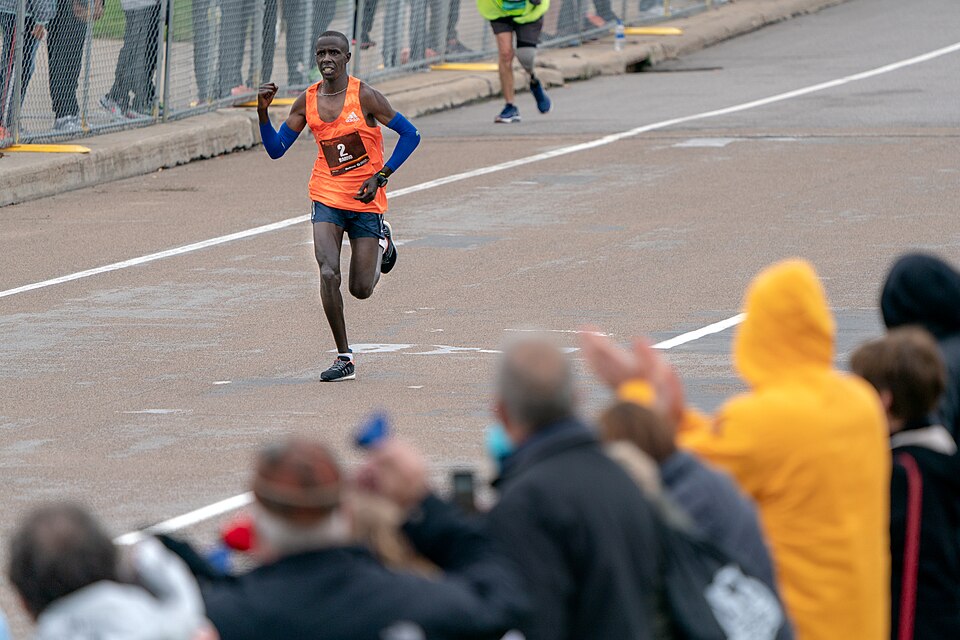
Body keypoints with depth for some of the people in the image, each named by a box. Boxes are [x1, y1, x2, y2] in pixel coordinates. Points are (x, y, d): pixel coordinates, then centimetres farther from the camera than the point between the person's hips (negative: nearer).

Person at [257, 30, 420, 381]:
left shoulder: (364, 96, -13)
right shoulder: (307, 101, 0)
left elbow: (410, 135, -8)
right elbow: (276, 149, 5)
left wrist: (379, 177, -15)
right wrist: (263, 111, -11)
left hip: (366, 200, -2)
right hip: (327, 198, 2)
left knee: (361, 289, 3)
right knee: (328, 273, -19)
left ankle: (382, 242, 38)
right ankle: (344, 359, -9)